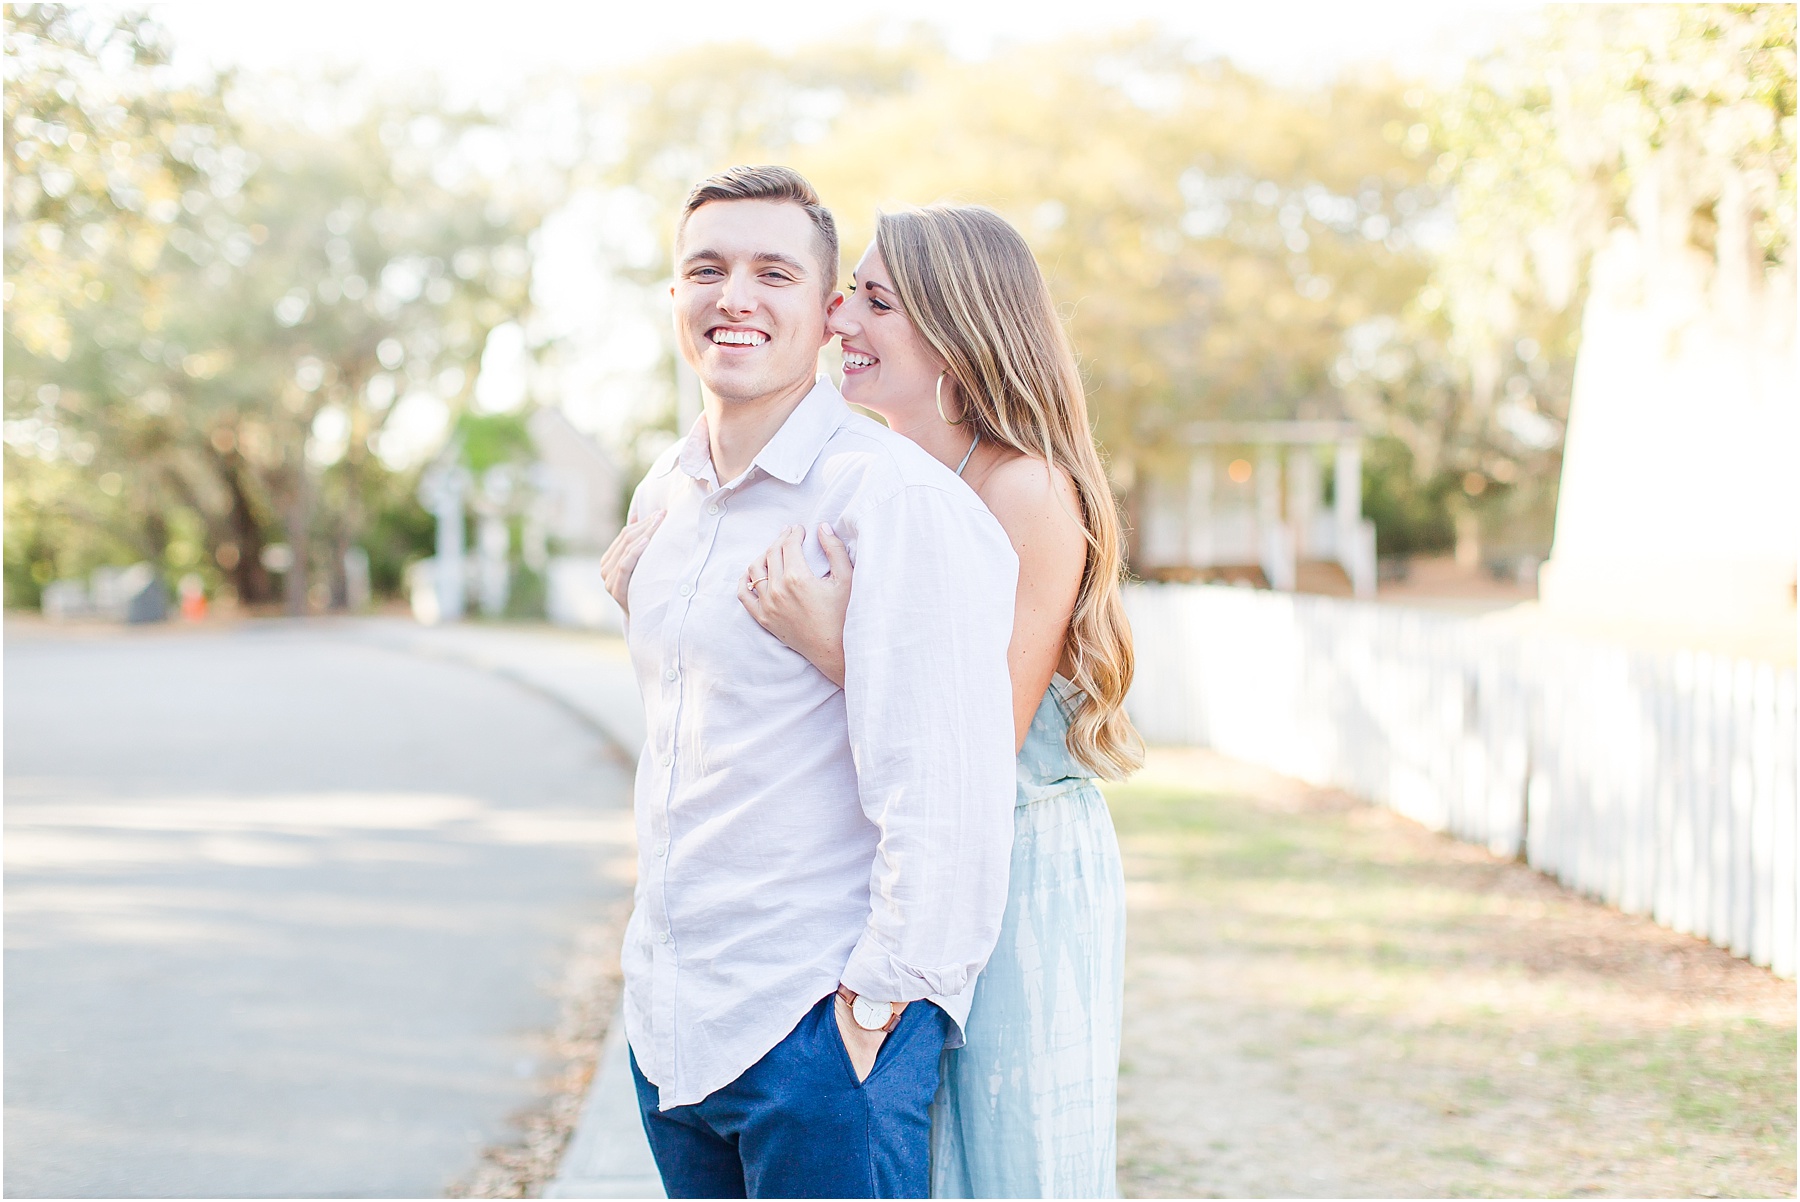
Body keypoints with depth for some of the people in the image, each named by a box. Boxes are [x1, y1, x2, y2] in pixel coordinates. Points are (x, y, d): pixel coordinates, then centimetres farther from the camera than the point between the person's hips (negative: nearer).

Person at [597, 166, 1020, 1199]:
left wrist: (876, 1002, -18)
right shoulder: (666, 494, 10)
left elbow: (944, 798, -19)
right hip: (669, 1024, 7)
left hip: (820, 1031, -7)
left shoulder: (896, 497, -15)